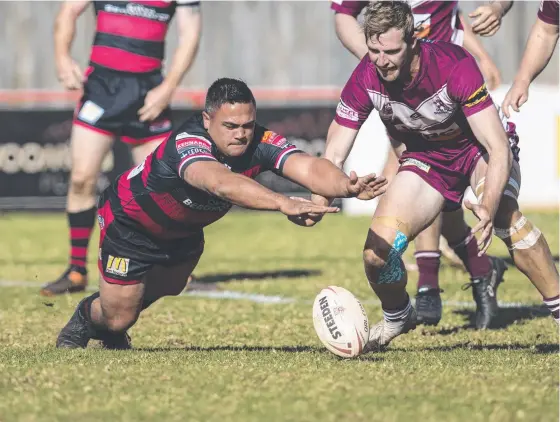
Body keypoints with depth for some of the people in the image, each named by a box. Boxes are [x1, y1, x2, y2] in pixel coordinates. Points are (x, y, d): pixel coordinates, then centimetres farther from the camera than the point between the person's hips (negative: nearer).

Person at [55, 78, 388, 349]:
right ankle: (86, 316, 39)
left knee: (169, 287, 29)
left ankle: (112, 330, 59)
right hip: (129, 221, -6)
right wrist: (283, 203, -78)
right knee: (119, 316, 2)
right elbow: (220, 183, -65)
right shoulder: (187, 144, -44)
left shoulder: (259, 144, -28)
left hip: (183, 229, 6)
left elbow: (308, 167, -44)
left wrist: (345, 186, -66)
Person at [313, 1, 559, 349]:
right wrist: (316, 203, -34)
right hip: (425, 156, 3)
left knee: (505, 215, -35)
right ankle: (397, 317, 20)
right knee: (377, 254, -13)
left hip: (477, 147, -3)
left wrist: (489, 208, -51)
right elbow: (335, 154, -15)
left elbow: (498, 147, -35)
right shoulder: (365, 80, -23)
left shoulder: (455, 66, -34)